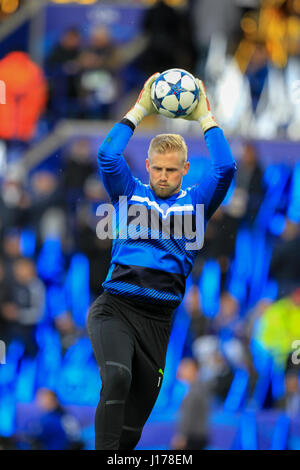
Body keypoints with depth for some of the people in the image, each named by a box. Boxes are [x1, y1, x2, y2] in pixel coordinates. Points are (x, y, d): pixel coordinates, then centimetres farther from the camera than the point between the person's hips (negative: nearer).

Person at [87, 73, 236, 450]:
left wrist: (205, 118, 3)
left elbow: (225, 169, -1)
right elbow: (107, 156, -1)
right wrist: (139, 111, 1)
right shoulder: (131, 194, 14)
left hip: (157, 319, 2)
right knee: (117, 378, -31)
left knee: (134, 420, 5)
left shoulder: (195, 202, 15)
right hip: (114, 307, -2)